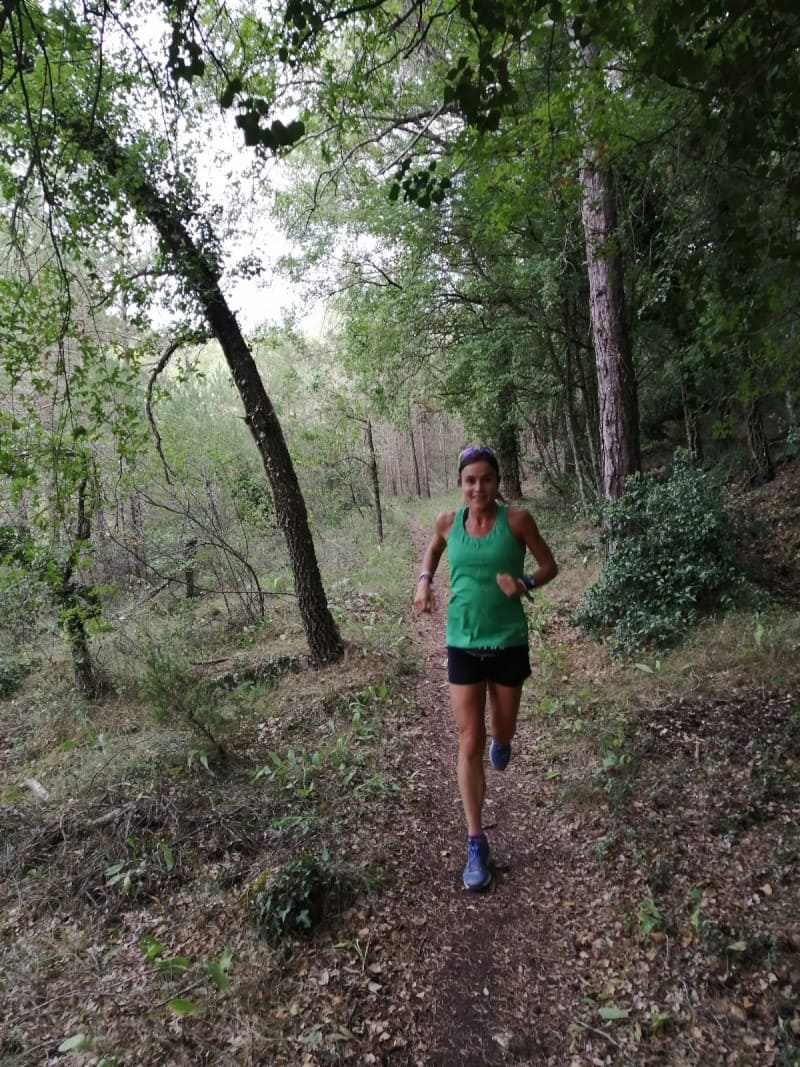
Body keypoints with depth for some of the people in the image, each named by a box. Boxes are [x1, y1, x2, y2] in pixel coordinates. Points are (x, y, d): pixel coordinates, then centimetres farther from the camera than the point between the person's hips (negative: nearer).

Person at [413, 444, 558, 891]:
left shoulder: (516, 519, -12)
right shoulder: (449, 521, -4)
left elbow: (550, 566, -1)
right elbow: (434, 549, 18)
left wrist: (525, 584, -22)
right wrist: (425, 581, 0)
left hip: (508, 641, -1)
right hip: (463, 643, 1)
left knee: (502, 734, 16)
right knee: (469, 743, 1)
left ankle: (501, 741, 57)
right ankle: (477, 843, 15)